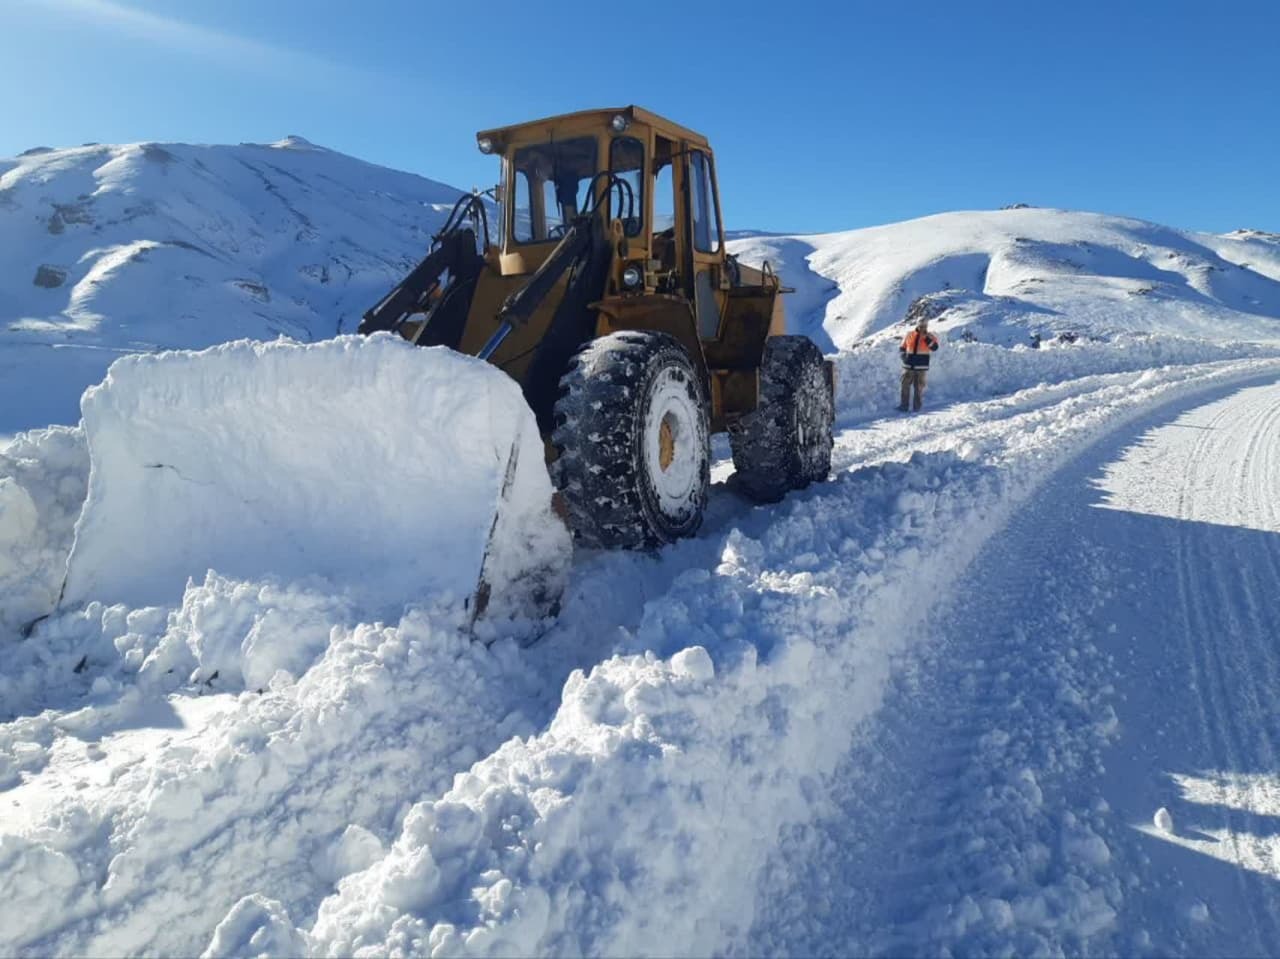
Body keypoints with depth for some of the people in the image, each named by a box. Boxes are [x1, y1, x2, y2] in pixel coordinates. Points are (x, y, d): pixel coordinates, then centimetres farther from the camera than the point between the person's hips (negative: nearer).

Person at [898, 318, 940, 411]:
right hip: (908, 366, 2)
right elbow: (902, 348, 14)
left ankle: (918, 406, 9)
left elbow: (934, 348, -14)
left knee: (919, 388, 2)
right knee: (905, 385, -1)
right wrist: (904, 356, -4)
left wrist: (927, 338, -21)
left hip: (921, 367, -2)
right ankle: (904, 405, 5)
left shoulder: (930, 337, 3)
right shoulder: (909, 335, 6)